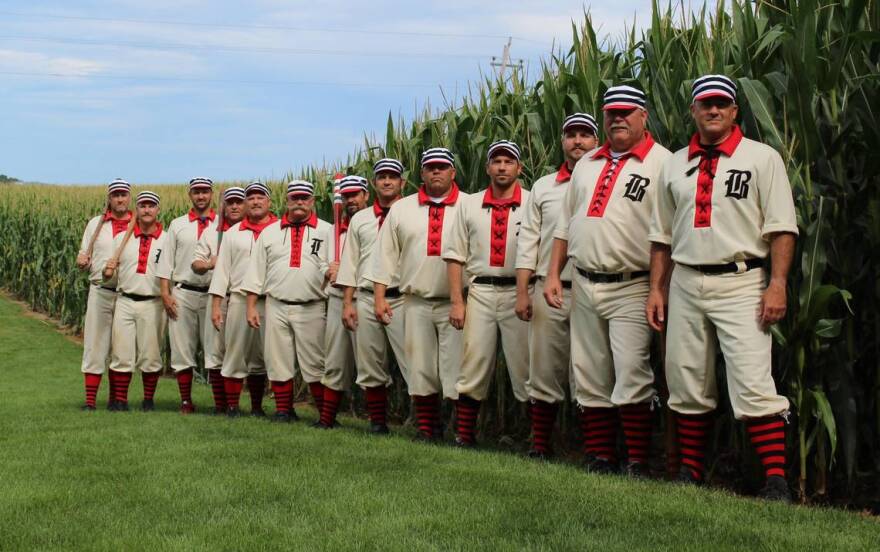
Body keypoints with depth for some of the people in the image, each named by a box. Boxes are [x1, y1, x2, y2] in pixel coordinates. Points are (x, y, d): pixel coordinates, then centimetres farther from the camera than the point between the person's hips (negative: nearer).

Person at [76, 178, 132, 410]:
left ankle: (116, 398, 14)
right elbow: (83, 259, 13)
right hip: (101, 292, 0)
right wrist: (81, 261, -10)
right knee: (95, 345, -2)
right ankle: (90, 399, -1)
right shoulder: (95, 224, 10)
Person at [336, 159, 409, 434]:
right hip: (366, 299, 4)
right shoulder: (359, 220, 15)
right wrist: (347, 303, 7)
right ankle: (377, 422, 17)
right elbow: (349, 262, 14)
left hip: (402, 298, -4)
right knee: (370, 366, 8)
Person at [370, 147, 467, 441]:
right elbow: (385, 255, 11)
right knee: (420, 369, 6)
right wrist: (379, 297, 4)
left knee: (456, 368, -7)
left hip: (456, 302, -3)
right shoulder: (401, 209, 11)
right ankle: (427, 428, 15)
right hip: (416, 303, 3)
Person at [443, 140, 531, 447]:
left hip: (519, 293, -2)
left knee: (526, 367, -2)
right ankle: (464, 436, 10)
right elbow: (456, 256, 11)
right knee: (473, 366, 3)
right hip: (480, 293, 3)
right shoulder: (469, 205, 12)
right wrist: (456, 302, 3)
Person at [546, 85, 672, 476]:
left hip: (631, 288, -6)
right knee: (588, 378, 8)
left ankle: (637, 463, -4)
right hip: (583, 286, 7)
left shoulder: (661, 162, -3)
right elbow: (564, 225, 21)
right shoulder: (587, 164, 18)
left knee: (632, 376, -11)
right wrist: (553, 275, 13)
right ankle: (600, 459, 16)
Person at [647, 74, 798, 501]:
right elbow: (662, 235, 18)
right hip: (684, 285, 5)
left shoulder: (762, 158, 2)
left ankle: (776, 481, -10)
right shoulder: (675, 165, 14)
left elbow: (781, 226, -4)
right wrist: (657, 289, 12)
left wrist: (777, 284, -14)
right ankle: (690, 475, 18)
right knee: (687, 385, 8)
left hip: (740, 283, -5)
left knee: (753, 383, -13)